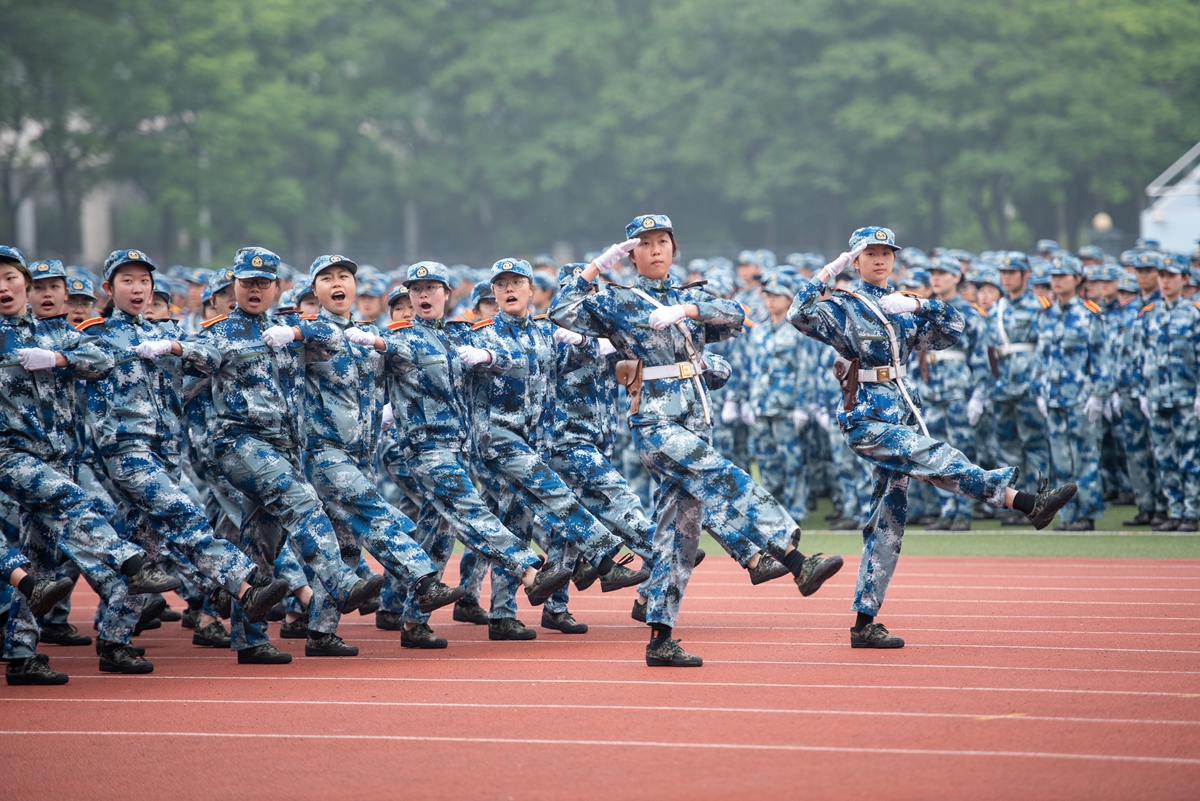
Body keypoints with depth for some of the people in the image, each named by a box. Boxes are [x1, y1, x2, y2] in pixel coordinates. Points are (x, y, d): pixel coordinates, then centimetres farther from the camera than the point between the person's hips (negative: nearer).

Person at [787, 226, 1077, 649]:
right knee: (935, 458, -26)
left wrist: (920, 305, -3)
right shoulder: (843, 308, -3)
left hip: (901, 420, 7)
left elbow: (952, 329, 12)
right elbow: (802, 315, -21)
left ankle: (864, 623, 8)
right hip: (867, 420, -7)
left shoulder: (902, 309, 16)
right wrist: (828, 273, -21)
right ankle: (1028, 503, -41)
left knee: (888, 522, 5)